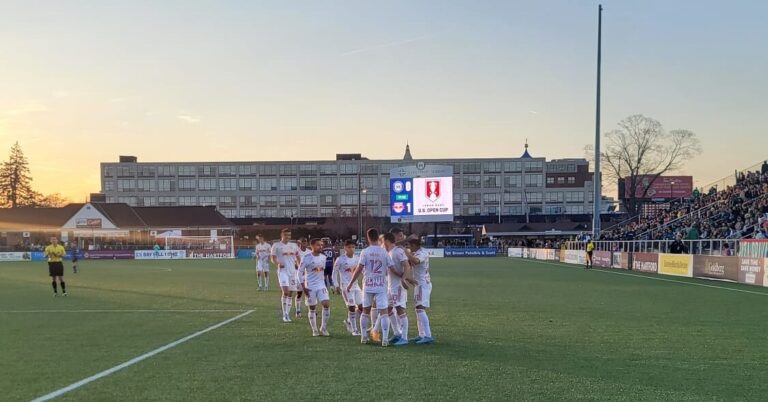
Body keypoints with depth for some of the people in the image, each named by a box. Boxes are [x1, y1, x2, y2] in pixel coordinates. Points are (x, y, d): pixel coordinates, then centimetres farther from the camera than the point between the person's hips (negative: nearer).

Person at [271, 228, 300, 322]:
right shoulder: (276, 246, 0)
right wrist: (278, 264, -20)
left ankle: (288, 314, 17)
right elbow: (273, 259, -1)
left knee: (290, 293, 7)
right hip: (283, 271, -5)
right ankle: (284, 314, -11)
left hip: (293, 271, 5)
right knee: (285, 291, -19)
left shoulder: (294, 245, 12)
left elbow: (298, 258, 19)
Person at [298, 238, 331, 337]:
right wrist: (303, 287, -11)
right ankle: (314, 330, 17)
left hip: (321, 285, 4)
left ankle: (323, 328, 2)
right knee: (312, 308, 4)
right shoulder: (306, 258, -10)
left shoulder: (323, 257, 6)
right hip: (310, 287, -4)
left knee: (327, 304, -12)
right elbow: (300, 272, -8)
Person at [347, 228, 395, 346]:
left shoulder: (365, 252, -4)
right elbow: (392, 268, -1)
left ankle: (363, 337, 22)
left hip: (368, 286, 1)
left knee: (365, 311, 16)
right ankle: (385, 339, -11)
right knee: (384, 312, -2)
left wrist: (350, 284, -1)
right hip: (381, 286, 0)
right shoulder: (384, 252, 0)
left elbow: (359, 269, -8)